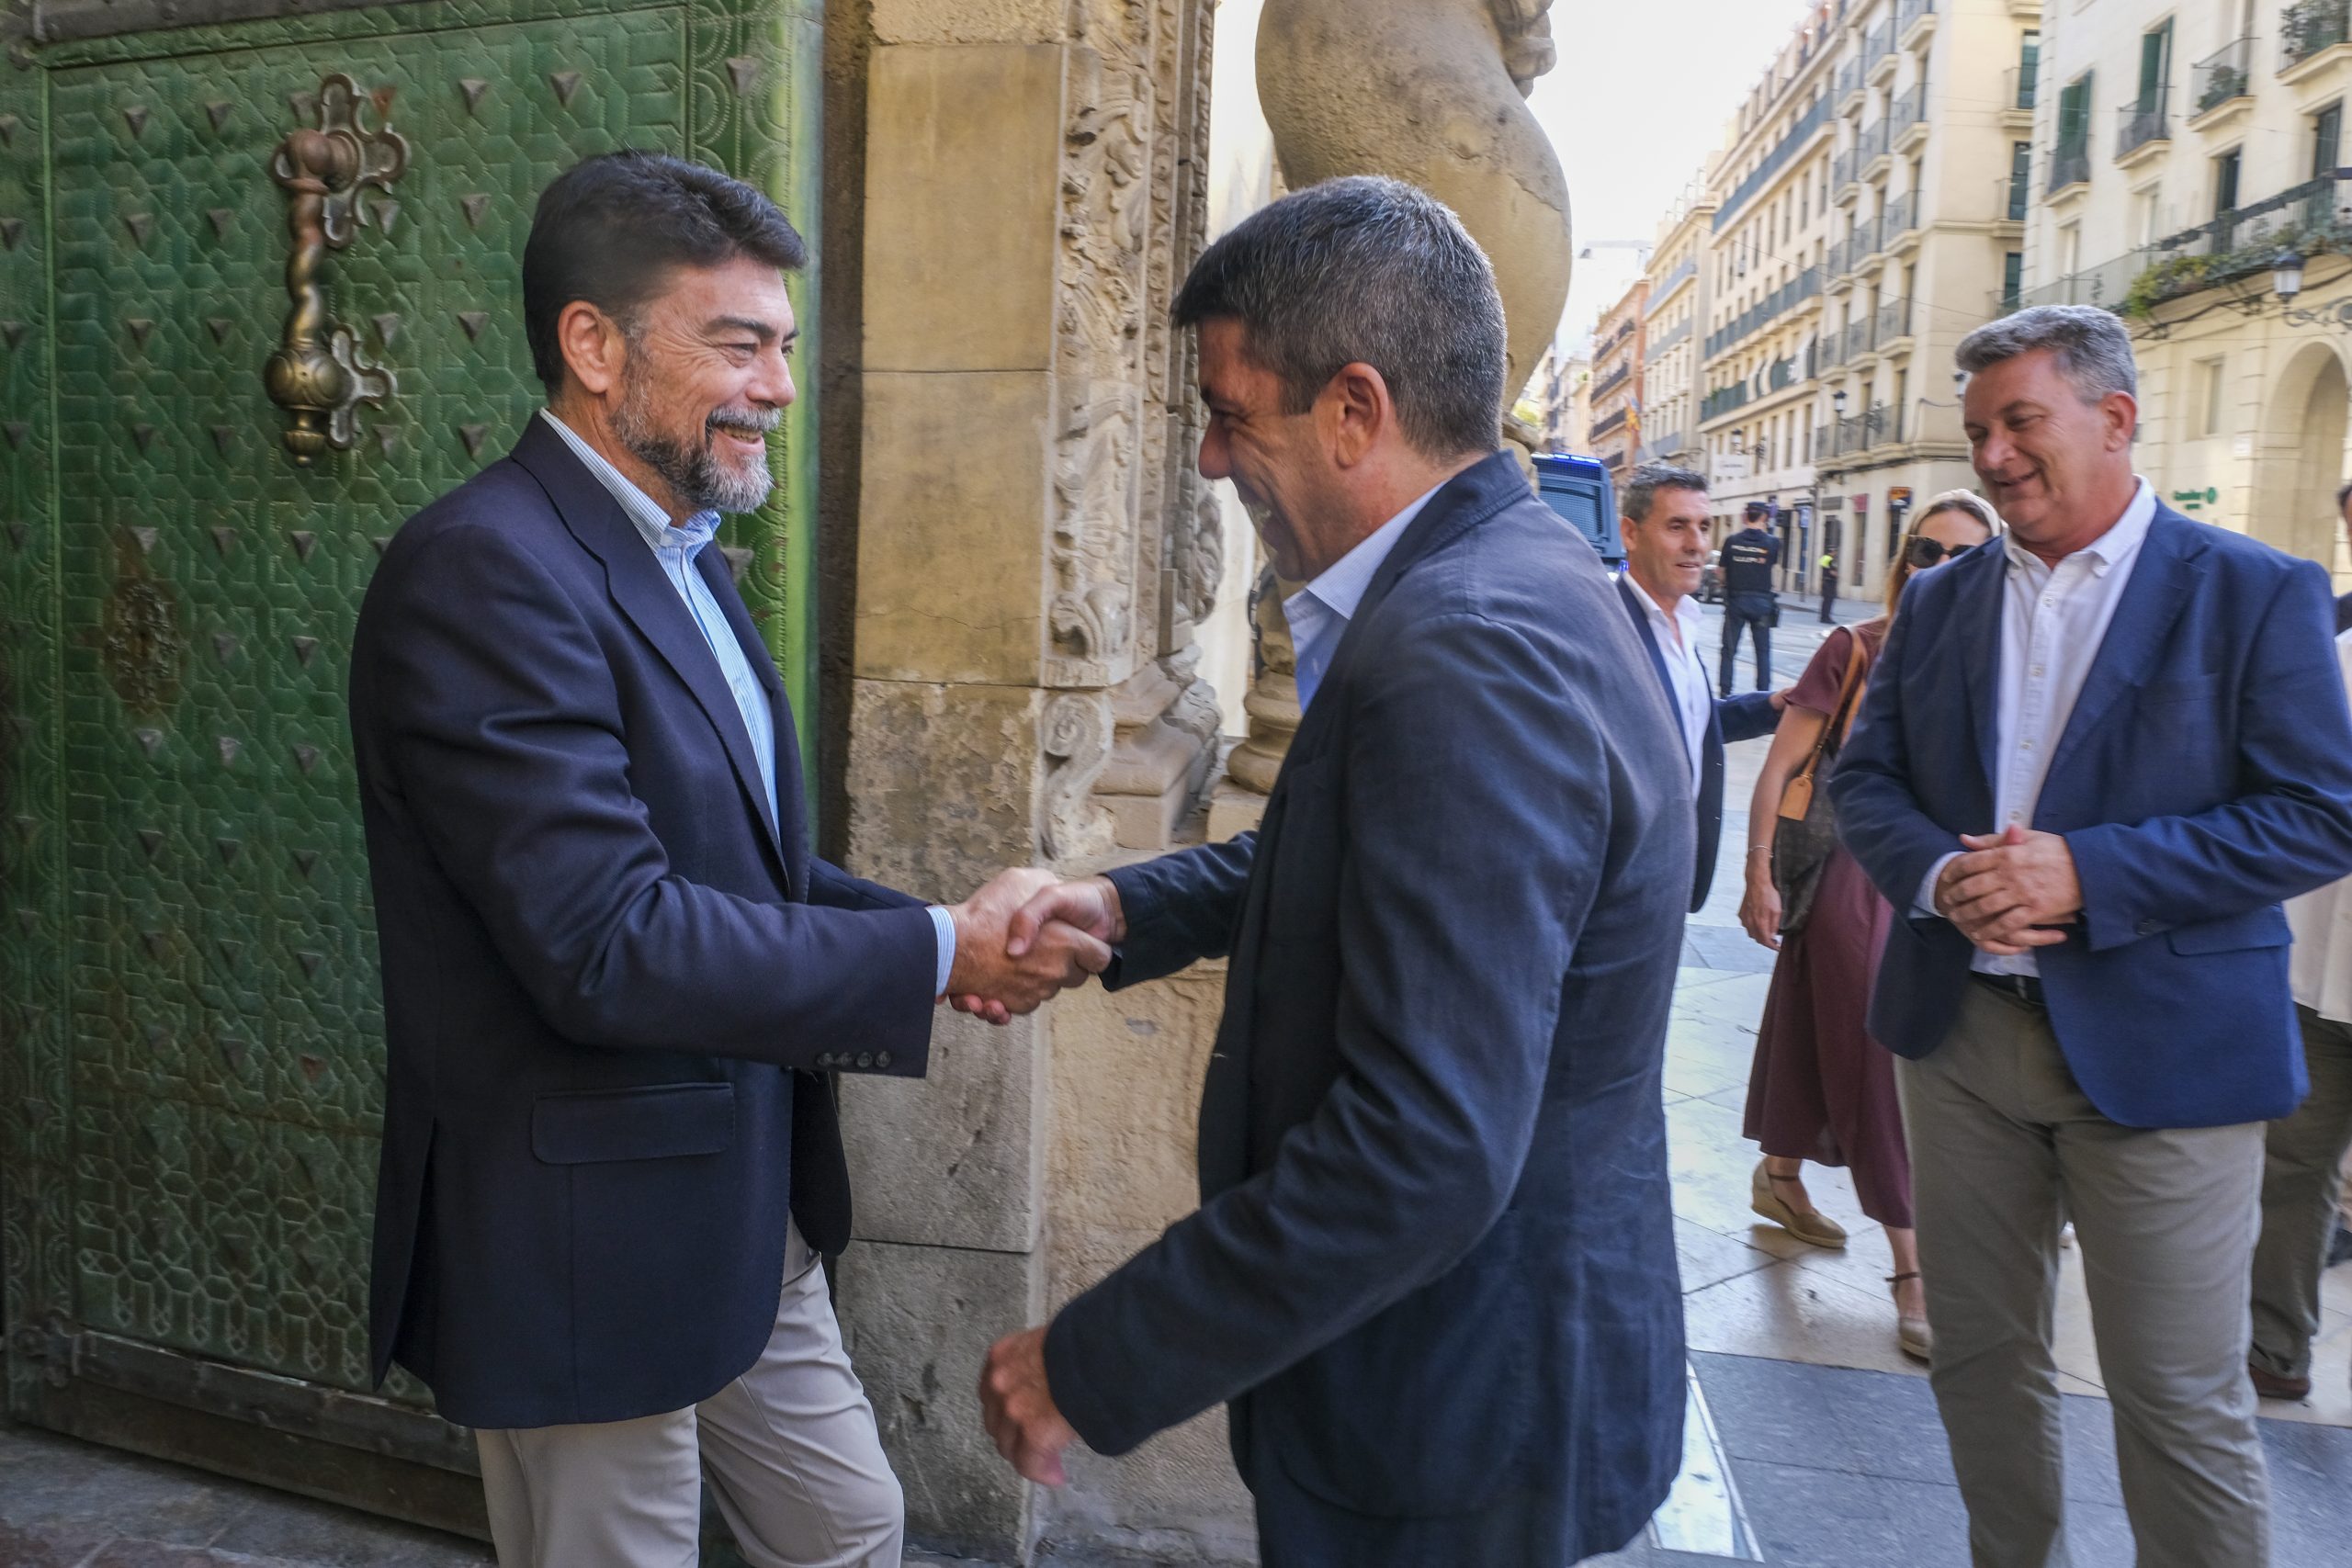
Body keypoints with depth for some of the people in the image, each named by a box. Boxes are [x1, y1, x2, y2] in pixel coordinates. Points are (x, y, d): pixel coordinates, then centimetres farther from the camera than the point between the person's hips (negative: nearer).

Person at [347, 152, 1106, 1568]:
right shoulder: (484, 572, -21)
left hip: (747, 1210, 9)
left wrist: (959, 930, -5)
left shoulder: (680, 555, 10)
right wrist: (939, 955, -22)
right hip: (588, 1241, -9)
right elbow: (606, 945, -29)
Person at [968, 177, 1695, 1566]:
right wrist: (1129, 906, 2)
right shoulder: (1505, 576, 3)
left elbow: (1420, 1153, -33)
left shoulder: (1467, 655, -29)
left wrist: (1092, 1369, -23)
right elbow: (1345, 855, 17)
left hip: (1463, 1418, -9)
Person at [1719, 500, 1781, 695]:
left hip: (1735, 599, 0)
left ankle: (1725, 690, 10)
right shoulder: (1772, 543, -7)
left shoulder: (1732, 541, -5)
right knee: (1763, 649, 9)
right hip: (1762, 600, 0)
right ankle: (1764, 692, 8)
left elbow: (1722, 571, 2)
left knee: (1729, 648, 9)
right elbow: (1775, 565, 9)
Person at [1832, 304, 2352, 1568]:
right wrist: (1941, 875, -14)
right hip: (1958, 1031, 5)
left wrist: (2086, 872, -21)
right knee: (1979, 1356, 16)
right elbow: (1863, 780, 8)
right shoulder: (1939, 603, 8)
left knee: (2182, 1404, 5)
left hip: (2158, 1049, -4)